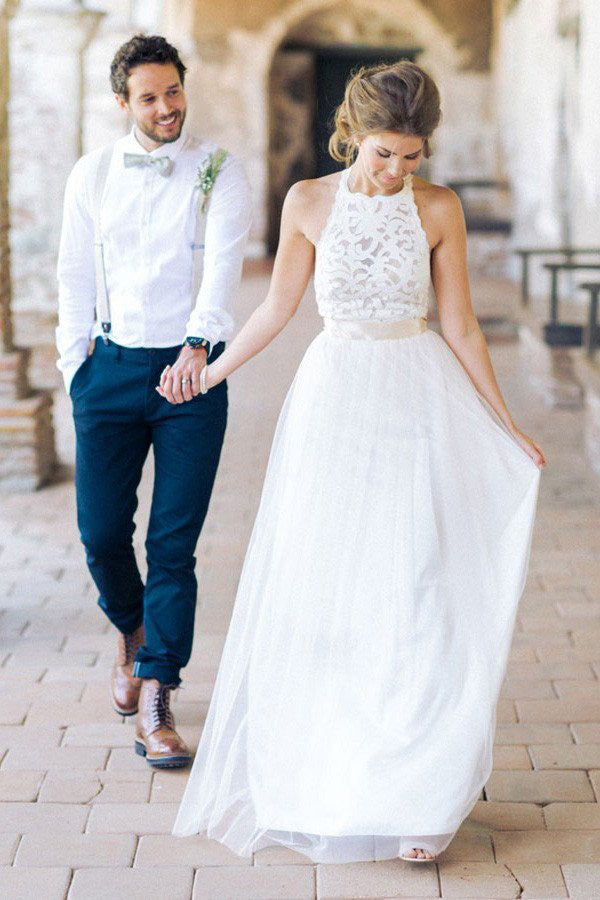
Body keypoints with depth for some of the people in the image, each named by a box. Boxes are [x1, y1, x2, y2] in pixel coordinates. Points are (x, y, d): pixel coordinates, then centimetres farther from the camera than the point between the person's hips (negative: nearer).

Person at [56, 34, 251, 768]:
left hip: (190, 372, -2)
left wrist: (196, 348, -33)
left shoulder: (219, 174, -3)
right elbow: (75, 279, 11)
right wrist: (76, 371, 7)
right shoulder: (91, 176, 6)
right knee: (101, 533, 4)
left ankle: (154, 701, 4)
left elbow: (223, 265, -18)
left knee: (174, 544, -4)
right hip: (111, 368, 2)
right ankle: (133, 631, 36)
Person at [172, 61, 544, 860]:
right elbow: (277, 309, 9)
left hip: (421, 405, -1)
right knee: (321, 596, 3)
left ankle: (414, 800, 3)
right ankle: (317, 776, 21)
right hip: (334, 402, 1)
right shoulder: (308, 204, -1)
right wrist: (205, 376, 13)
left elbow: (462, 327, 3)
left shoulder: (440, 210, -2)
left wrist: (507, 426, 5)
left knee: (417, 599, -5)